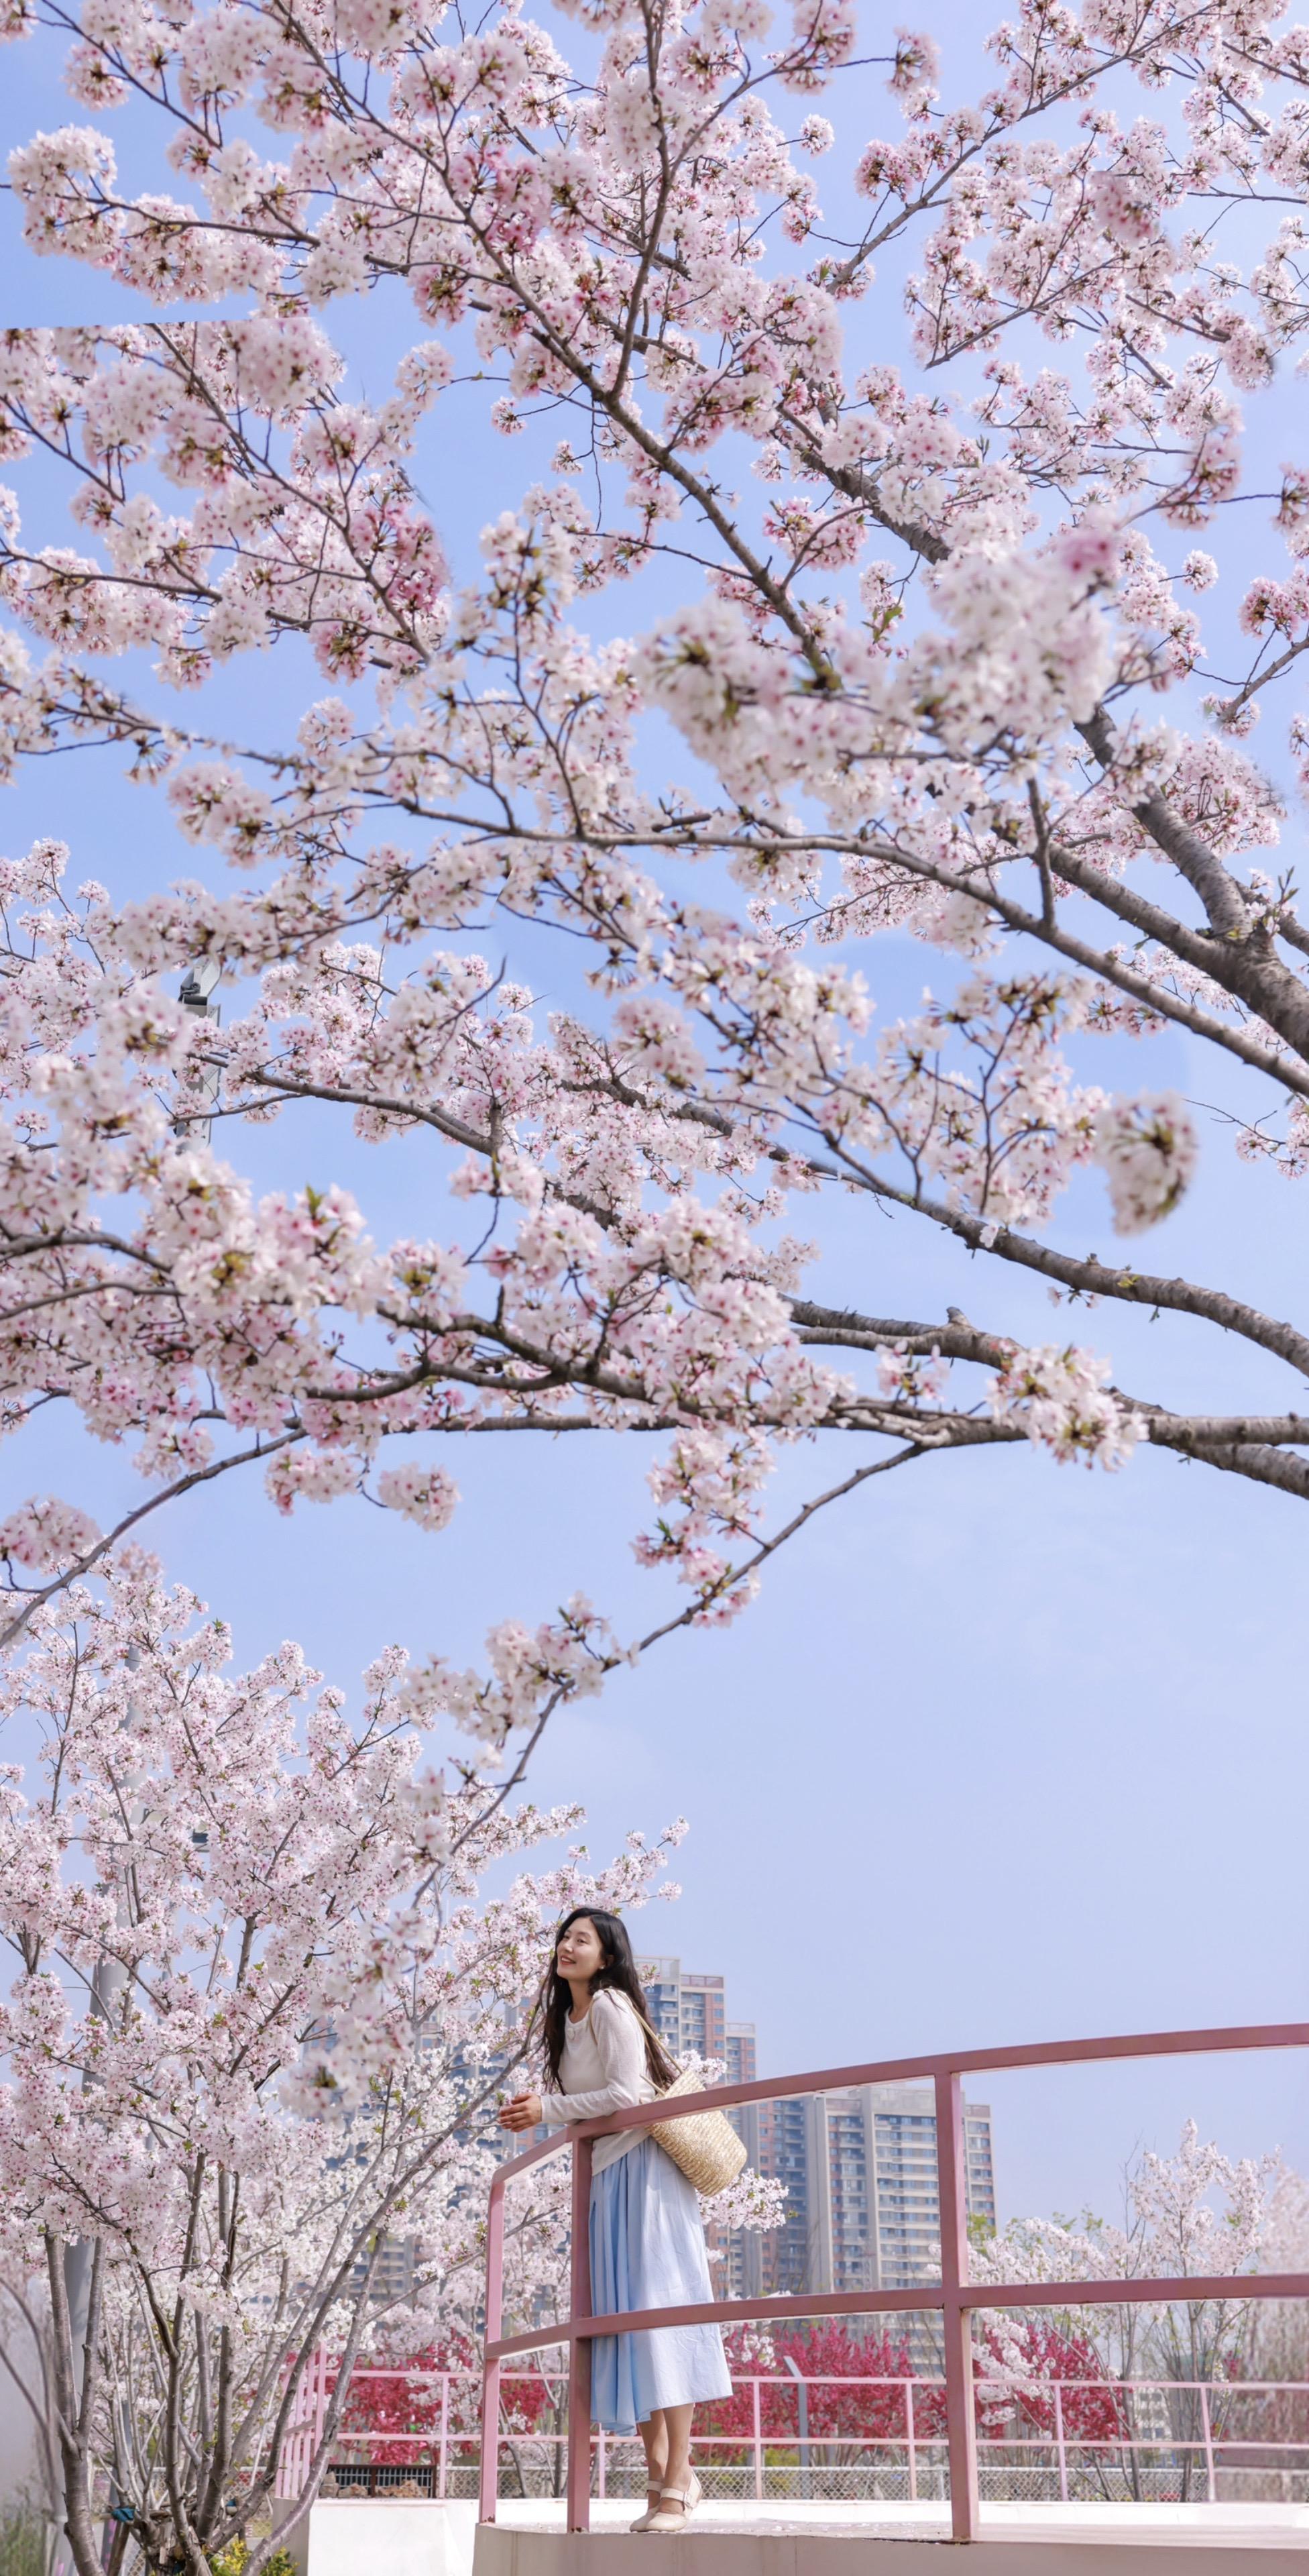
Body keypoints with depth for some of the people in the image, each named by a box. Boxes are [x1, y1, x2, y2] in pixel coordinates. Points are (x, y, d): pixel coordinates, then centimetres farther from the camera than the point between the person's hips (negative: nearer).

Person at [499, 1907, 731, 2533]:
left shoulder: (610, 2007, -9)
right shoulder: (567, 2019, 17)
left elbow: (626, 2093, -18)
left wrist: (548, 2110, -15)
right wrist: (540, 2110, 8)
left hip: (642, 2169, -9)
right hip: (604, 2176, 9)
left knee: (655, 2311, -13)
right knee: (622, 2318, 3)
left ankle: (677, 2480, -15)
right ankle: (661, 2470, 5)